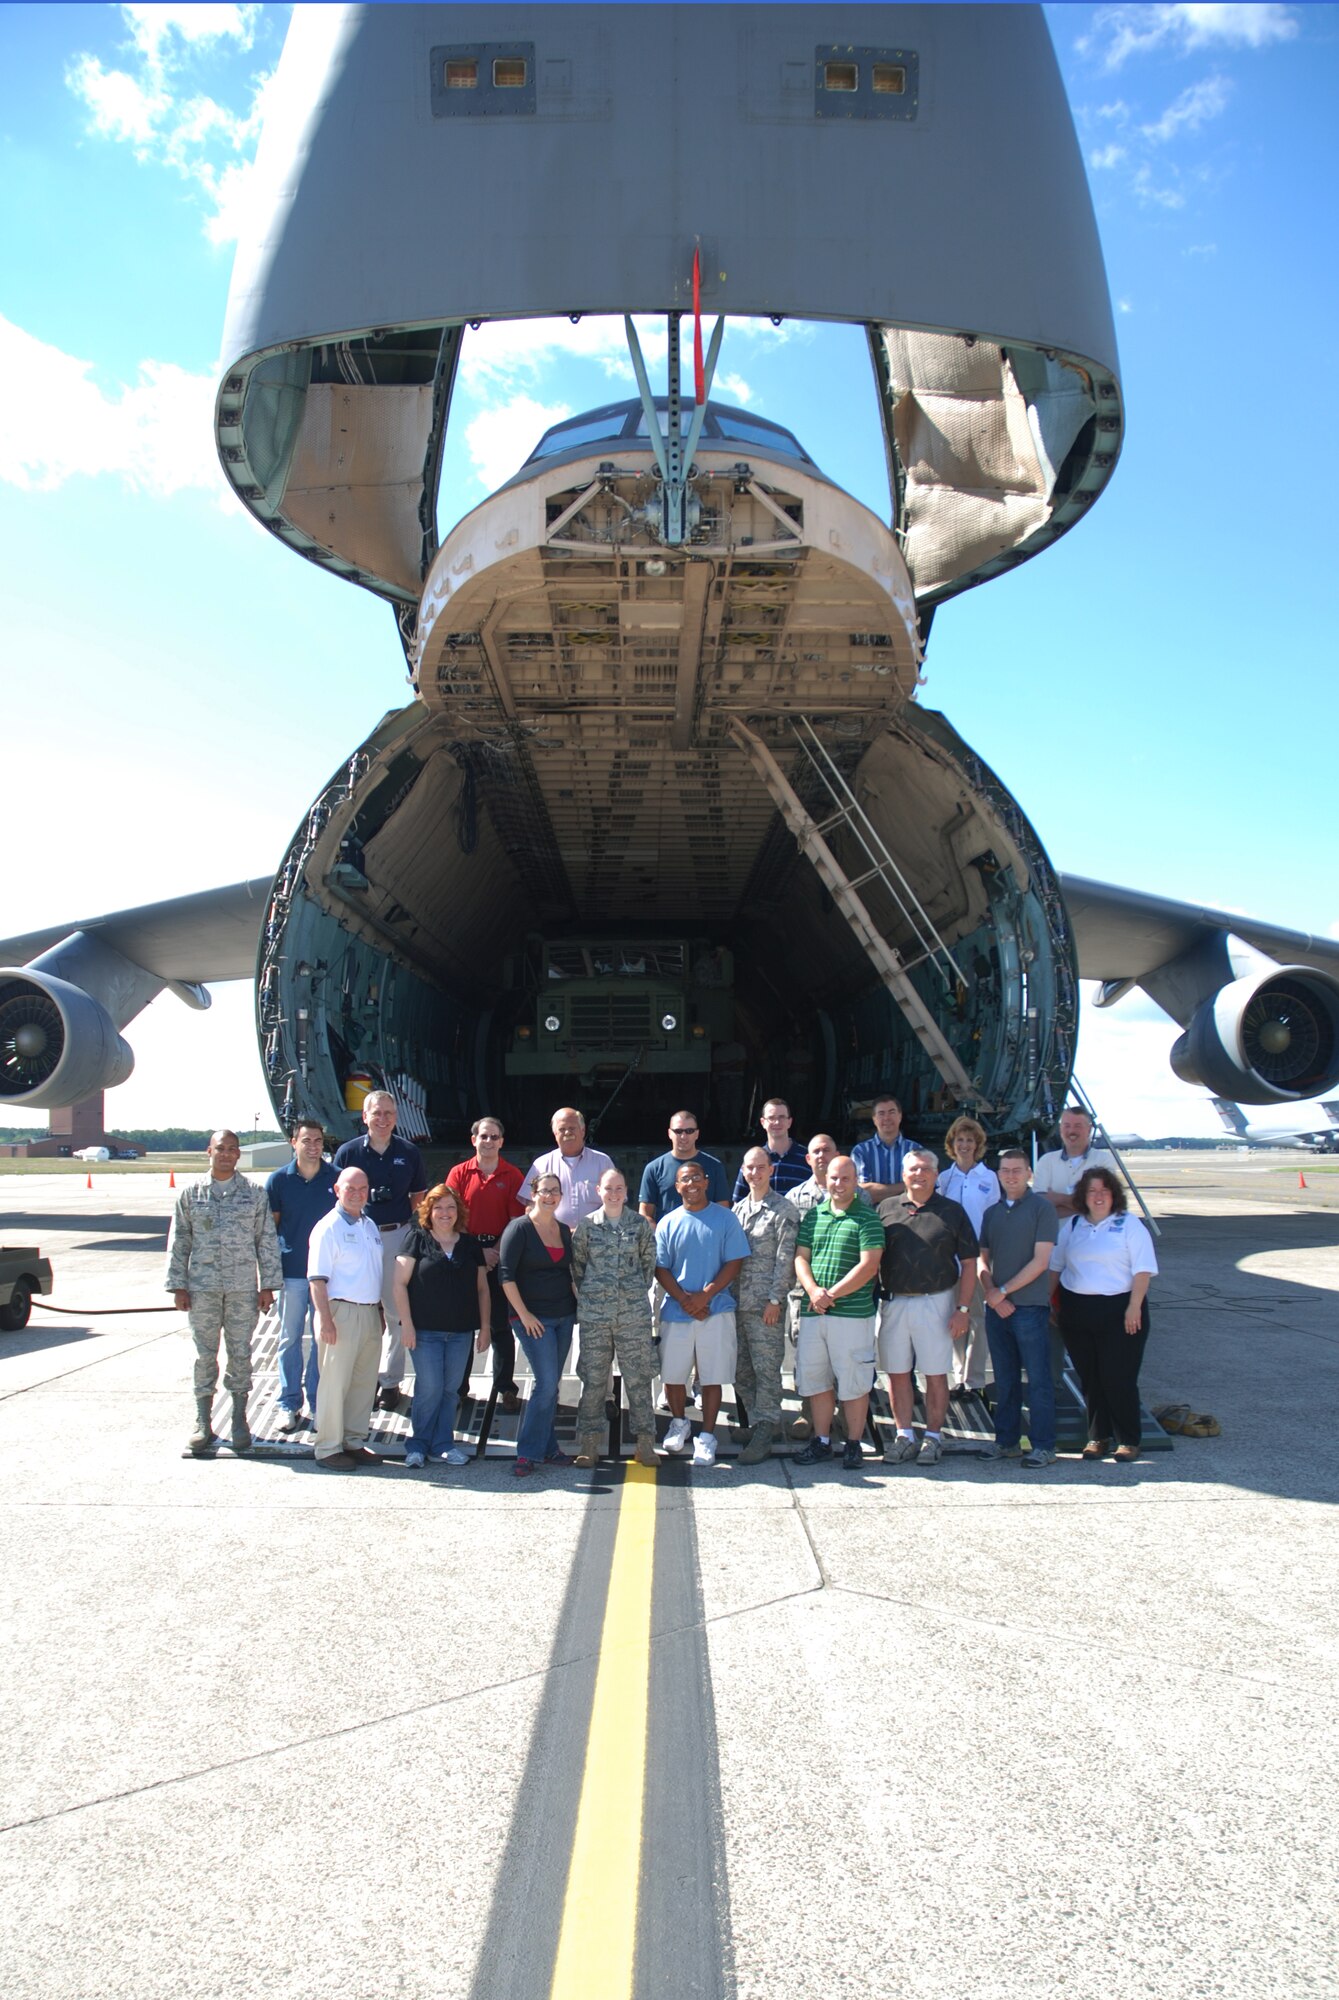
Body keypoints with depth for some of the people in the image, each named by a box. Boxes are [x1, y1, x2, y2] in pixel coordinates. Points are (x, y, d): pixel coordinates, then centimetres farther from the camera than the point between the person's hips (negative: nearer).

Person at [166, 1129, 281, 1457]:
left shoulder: (254, 1193, 5)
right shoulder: (191, 1193, 6)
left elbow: (266, 1240, 5)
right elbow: (178, 1242, 7)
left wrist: (268, 1285, 1)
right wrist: (178, 1287, 1)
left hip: (243, 1288, 0)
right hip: (202, 1288, 0)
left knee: (240, 1353, 4)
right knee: (205, 1354, 5)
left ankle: (239, 1420, 16)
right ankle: (203, 1423, 14)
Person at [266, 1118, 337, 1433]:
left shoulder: (336, 1178, 0)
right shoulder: (279, 1179, 0)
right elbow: (270, 1226, 6)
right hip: (291, 1273, 0)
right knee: (290, 1339, 7)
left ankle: (319, 1404, 17)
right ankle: (290, 1405, 18)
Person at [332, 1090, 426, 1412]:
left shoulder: (409, 1153, 5)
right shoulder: (348, 1152, 1)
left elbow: (418, 1195, 14)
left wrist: (411, 1227, -1)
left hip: (398, 1237, 1)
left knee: (396, 1312, 5)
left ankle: (390, 1380, 15)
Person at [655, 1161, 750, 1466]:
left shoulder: (725, 1219, 1)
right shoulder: (668, 1223, 6)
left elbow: (734, 1263, -3)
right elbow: (660, 1269, 2)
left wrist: (705, 1295, -13)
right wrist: (684, 1299, -12)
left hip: (716, 1311, -2)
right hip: (675, 1311, 2)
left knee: (712, 1377, 1)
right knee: (672, 1374, 8)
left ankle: (707, 1436, 12)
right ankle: (679, 1423, 32)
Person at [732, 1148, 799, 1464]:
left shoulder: (783, 1210, -5)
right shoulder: (737, 1209, 14)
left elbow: (785, 1259, -10)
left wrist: (775, 1299, -14)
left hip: (766, 1306, -7)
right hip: (737, 1304, 7)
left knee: (767, 1370, -2)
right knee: (740, 1370, 10)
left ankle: (764, 1434, 4)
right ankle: (766, 1422, 24)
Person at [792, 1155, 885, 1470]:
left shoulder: (867, 1218, -4)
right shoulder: (813, 1216, 12)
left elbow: (869, 1265, -12)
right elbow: (801, 1257, 9)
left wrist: (832, 1295, -14)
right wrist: (813, 1290, -10)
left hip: (852, 1314, -5)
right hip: (813, 1313, 5)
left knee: (853, 1383, 3)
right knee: (814, 1379, 10)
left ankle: (854, 1444, 15)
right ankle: (821, 1441, 22)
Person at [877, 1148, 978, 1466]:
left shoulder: (952, 1211, 2)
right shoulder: (886, 1209, 7)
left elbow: (969, 1263, 1)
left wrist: (962, 1308, -5)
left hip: (935, 1302, -2)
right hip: (893, 1302, 2)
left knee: (935, 1374, 3)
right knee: (897, 1373, 6)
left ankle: (933, 1437, 16)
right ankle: (904, 1436, 17)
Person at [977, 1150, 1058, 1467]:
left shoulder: (1041, 1208, -4)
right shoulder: (991, 1213, 14)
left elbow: (1040, 1262, -10)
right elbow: (983, 1261, 13)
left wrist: (1003, 1291, -11)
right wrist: (991, 1294, -5)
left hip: (1031, 1306, -5)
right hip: (997, 1308, 6)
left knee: (1038, 1379, -1)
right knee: (1004, 1380, 11)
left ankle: (1043, 1446, 5)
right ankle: (1006, 1441, 19)